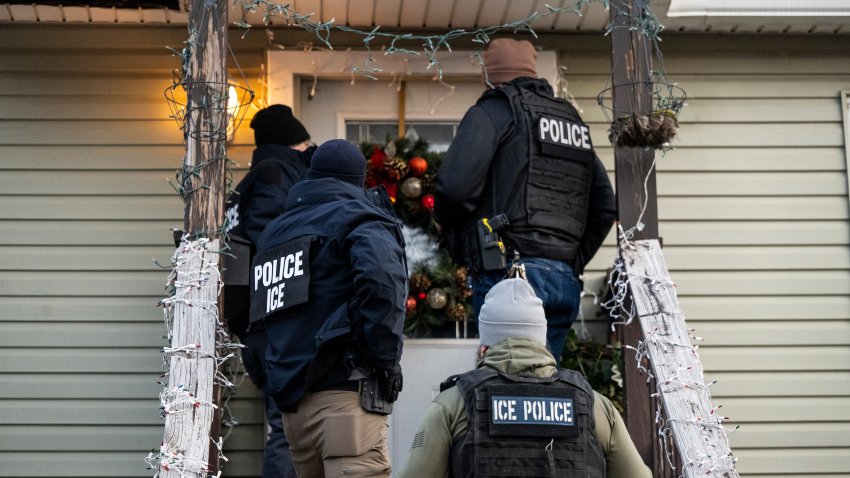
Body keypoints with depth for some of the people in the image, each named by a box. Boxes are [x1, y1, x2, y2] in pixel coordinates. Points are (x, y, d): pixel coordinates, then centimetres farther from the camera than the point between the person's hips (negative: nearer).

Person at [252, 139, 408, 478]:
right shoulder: (359, 219, 0)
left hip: (292, 399, 7)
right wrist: (385, 357, -12)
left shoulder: (276, 231, 22)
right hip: (346, 393, -7)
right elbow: (382, 279, -19)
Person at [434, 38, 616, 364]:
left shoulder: (492, 112, 2)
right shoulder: (574, 121, 24)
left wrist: (452, 233, 6)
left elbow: (454, 185, -13)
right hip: (565, 281, 7)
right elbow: (604, 206, 24)